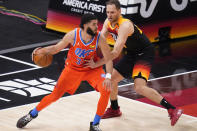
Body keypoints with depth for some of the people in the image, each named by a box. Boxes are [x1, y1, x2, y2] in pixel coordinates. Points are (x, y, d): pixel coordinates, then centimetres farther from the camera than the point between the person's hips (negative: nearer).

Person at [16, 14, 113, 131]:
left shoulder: (99, 38, -26)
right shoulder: (73, 35, -25)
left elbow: (108, 59, -19)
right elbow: (56, 48, -9)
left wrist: (108, 77, -34)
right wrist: (41, 51, -27)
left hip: (93, 68, 0)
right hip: (73, 68, 0)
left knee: (106, 90, -23)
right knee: (55, 95, 1)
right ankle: (32, 114, 28)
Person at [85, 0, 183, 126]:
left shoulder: (125, 25, -30)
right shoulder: (108, 22, -2)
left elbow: (116, 52, -33)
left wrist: (97, 64, -31)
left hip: (144, 54, -9)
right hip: (132, 54, 9)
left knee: (139, 87, -25)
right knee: (111, 79, 13)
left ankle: (172, 110, -22)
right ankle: (114, 109, 37)